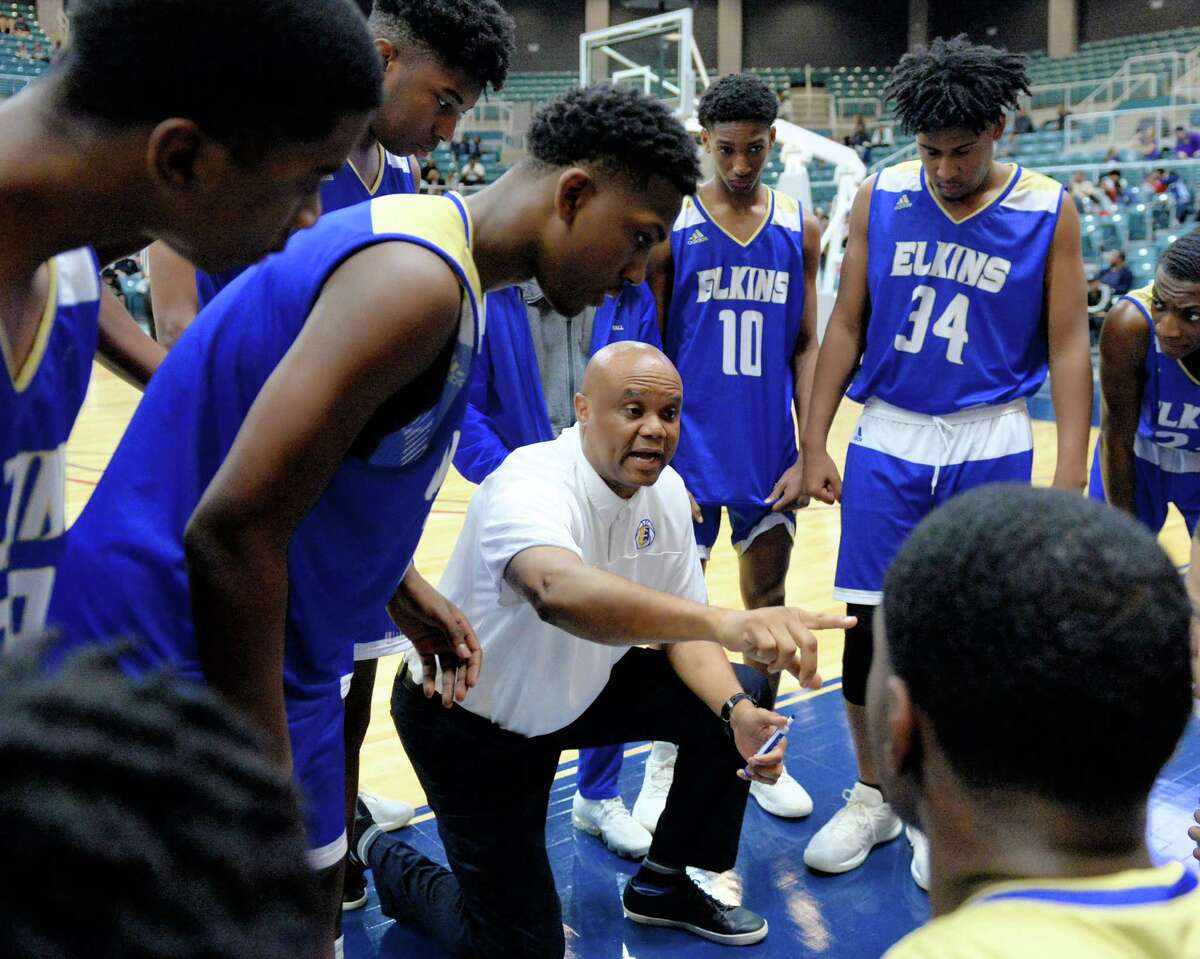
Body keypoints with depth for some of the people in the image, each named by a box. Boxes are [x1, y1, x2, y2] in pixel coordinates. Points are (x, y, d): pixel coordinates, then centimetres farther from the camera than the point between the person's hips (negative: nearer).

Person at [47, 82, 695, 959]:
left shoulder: (431, 246, 9)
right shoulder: (419, 282, -23)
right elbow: (233, 532, -28)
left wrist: (404, 589, 16)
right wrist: (266, 775, -22)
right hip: (185, 656, -10)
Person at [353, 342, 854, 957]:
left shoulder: (665, 490, -7)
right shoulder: (531, 486, -33)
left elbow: (680, 625, -1)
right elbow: (560, 591, -56)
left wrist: (737, 711, -21)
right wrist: (726, 623, -70)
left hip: (575, 691, 7)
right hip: (469, 720, -7)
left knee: (742, 695, -5)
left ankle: (663, 884, 15)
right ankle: (369, 849, 23)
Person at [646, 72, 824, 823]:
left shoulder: (800, 228, 4)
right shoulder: (671, 225, -4)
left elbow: (806, 347, 6)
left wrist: (807, 452, -2)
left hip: (769, 451, 3)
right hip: (690, 448, -3)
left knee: (768, 601, 11)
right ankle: (667, 761, 19)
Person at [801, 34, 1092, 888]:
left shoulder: (1047, 210, -3)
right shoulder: (881, 198, 0)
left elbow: (1069, 345, -3)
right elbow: (846, 326, 4)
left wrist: (1070, 476, -9)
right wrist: (816, 444, 1)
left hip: (991, 448, -1)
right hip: (888, 439, 1)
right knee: (868, 627, 3)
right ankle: (874, 797, 23)